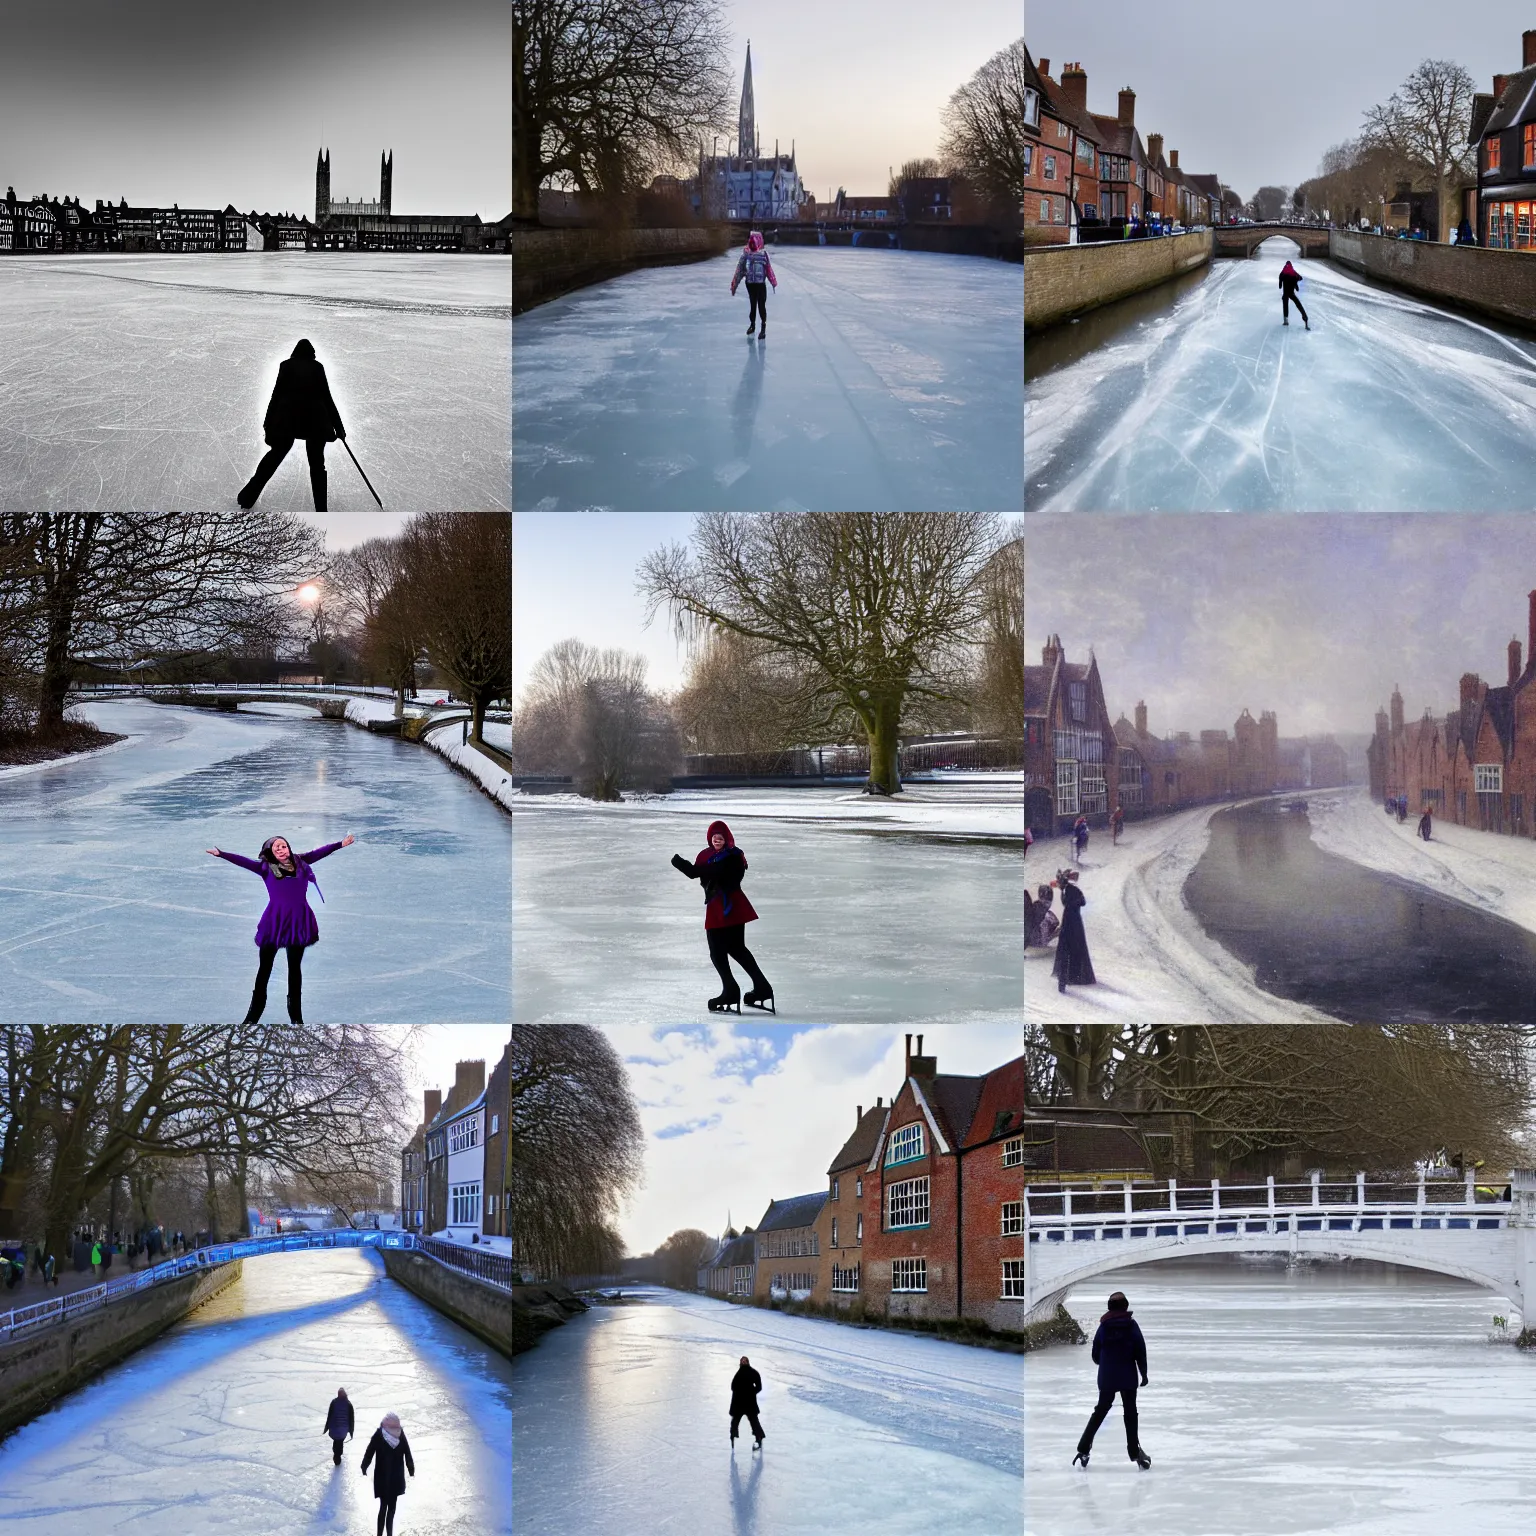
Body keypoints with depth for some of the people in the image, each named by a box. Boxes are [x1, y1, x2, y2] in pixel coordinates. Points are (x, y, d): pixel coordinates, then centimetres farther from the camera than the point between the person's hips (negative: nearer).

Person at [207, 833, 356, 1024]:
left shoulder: (300, 862, 7)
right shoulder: (266, 867, 0)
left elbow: (318, 852, 11)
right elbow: (242, 860, -8)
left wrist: (341, 844, 9)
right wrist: (220, 853, -19)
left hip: (298, 921, 2)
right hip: (274, 921, -2)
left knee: (295, 967, 11)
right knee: (265, 968, 4)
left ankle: (296, 1015, 19)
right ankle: (253, 1016, 12)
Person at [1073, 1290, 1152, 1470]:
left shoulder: (1104, 1326, 0)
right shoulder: (1131, 1324, -5)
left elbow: (1096, 1354, 5)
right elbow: (1140, 1351, -8)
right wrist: (1144, 1373, 1)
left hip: (1107, 1378, 2)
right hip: (1128, 1377, -2)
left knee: (1100, 1411, 13)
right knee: (1130, 1413, 6)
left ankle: (1083, 1449, 8)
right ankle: (1135, 1453, 4)